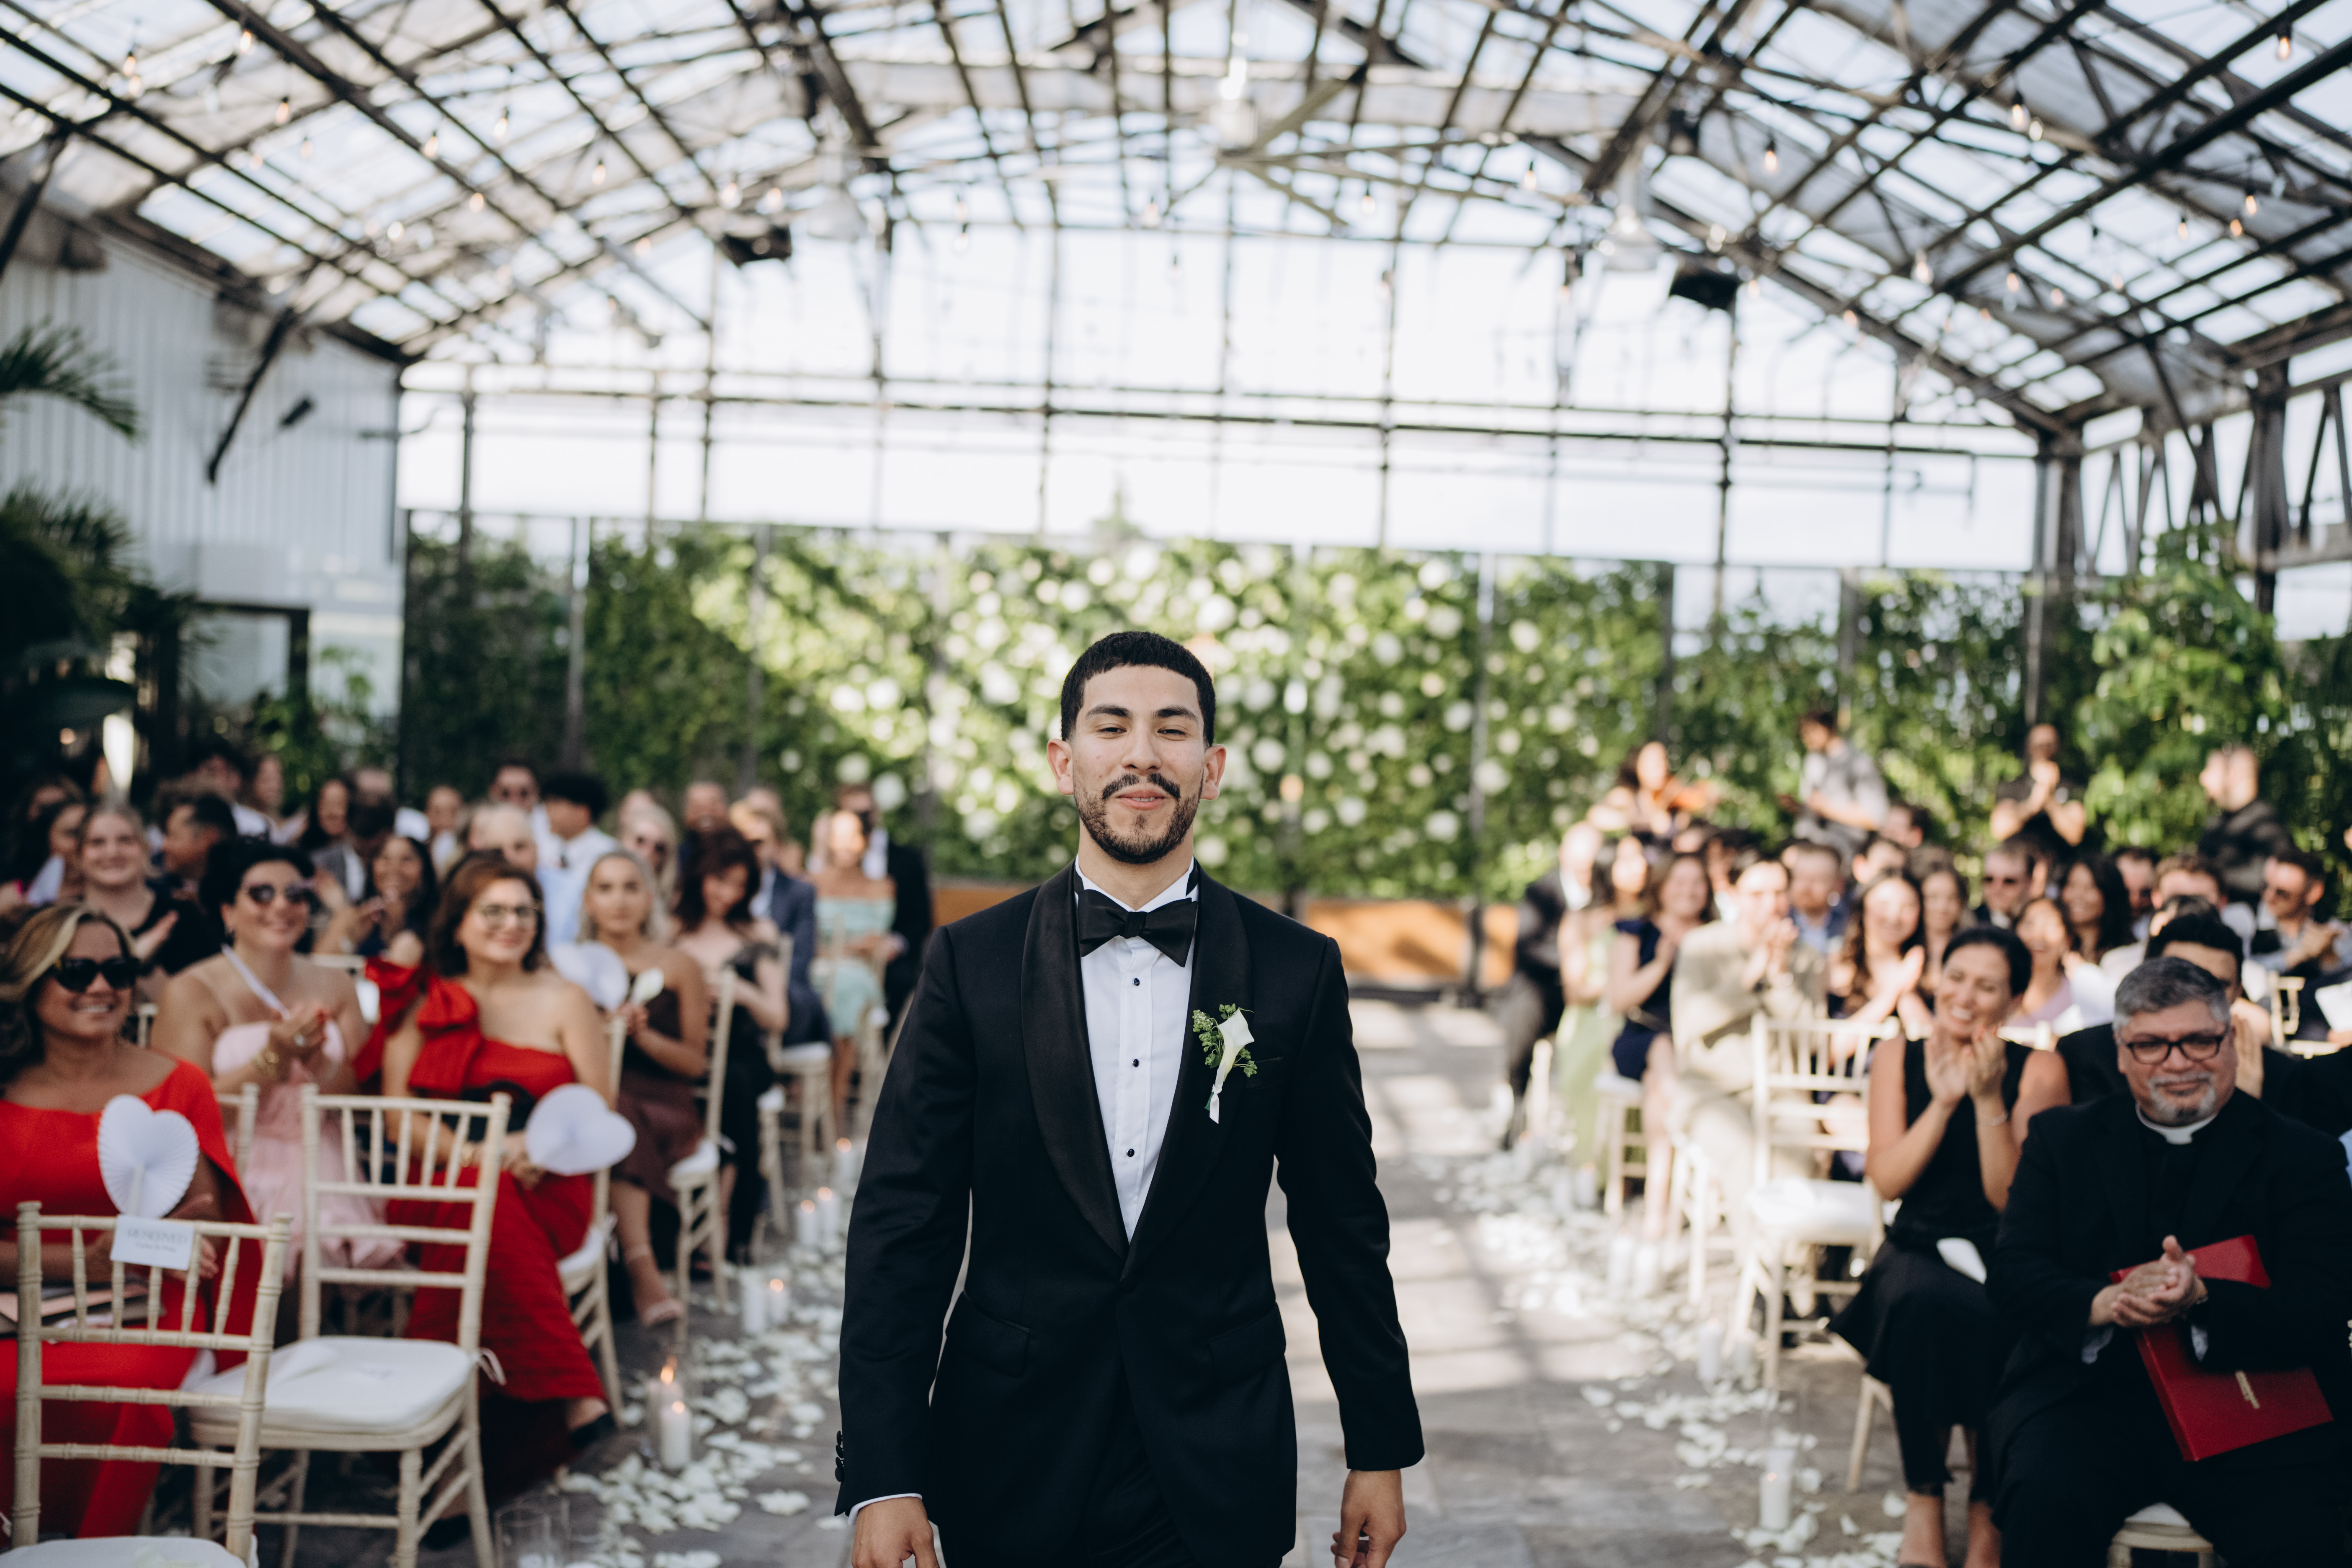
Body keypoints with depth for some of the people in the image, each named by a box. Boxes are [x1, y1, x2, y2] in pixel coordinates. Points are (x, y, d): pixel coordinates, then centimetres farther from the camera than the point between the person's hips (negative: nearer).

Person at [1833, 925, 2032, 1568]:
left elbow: (2012, 1197, -10)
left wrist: (1989, 1099, -18)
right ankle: (1923, 1496, -17)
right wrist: (1944, 1101, -14)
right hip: (1920, 1251, 1)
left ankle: (1987, 1505, -11)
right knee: (1922, 1302, -34)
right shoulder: (1899, 1058, 5)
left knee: (1993, 1324, -34)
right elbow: (1887, 1180, -5)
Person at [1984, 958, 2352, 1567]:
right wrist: (2103, 1304, -19)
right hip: (2088, 1391, 1)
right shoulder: (2063, 1138, 13)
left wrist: (2202, 1300, -25)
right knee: (2045, 1498, -30)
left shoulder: (2303, 1157, 7)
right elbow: (2012, 1272, 3)